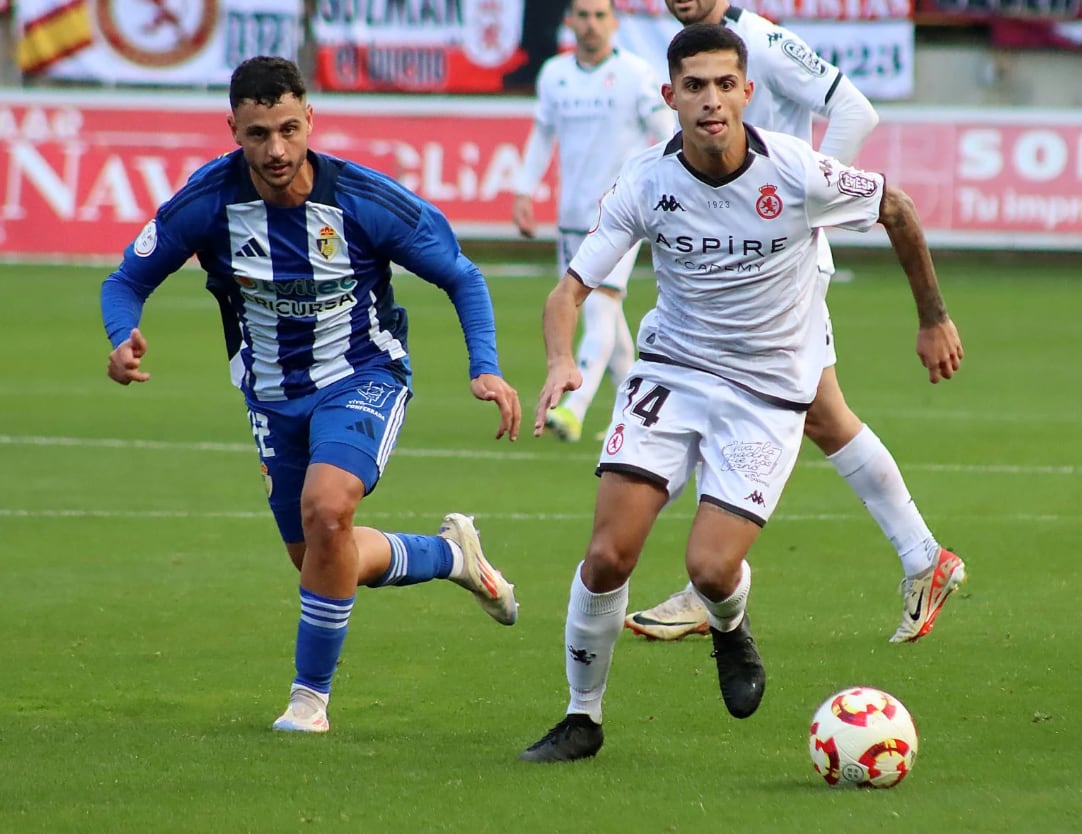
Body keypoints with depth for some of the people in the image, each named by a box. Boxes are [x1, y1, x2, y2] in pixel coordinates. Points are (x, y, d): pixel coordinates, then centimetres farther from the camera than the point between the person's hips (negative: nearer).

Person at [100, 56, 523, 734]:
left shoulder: (365, 200, -21)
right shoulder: (208, 201, -17)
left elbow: (461, 277, -7)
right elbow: (128, 281, -5)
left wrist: (487, 368, -20)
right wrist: (123, 340, -27)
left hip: (363, 379, -4)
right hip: (275, 395, 4)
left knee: (326, 507, -29)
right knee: (324, 561, 13)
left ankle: (312, 693, -13)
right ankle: (453, 555, 43)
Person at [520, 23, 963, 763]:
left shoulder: (797, 174, -17)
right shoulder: (646, 183, -11)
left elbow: (896, 209, 2)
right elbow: (572, 288, -8)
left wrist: (933, 320, 12)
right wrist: (561, 361, -29)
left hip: (768, 395, -2)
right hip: (670, 370, 2)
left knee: (711, 567, -16)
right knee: (608, 556, -12)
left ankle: (731, 630, 23)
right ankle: (583, 718, 9)